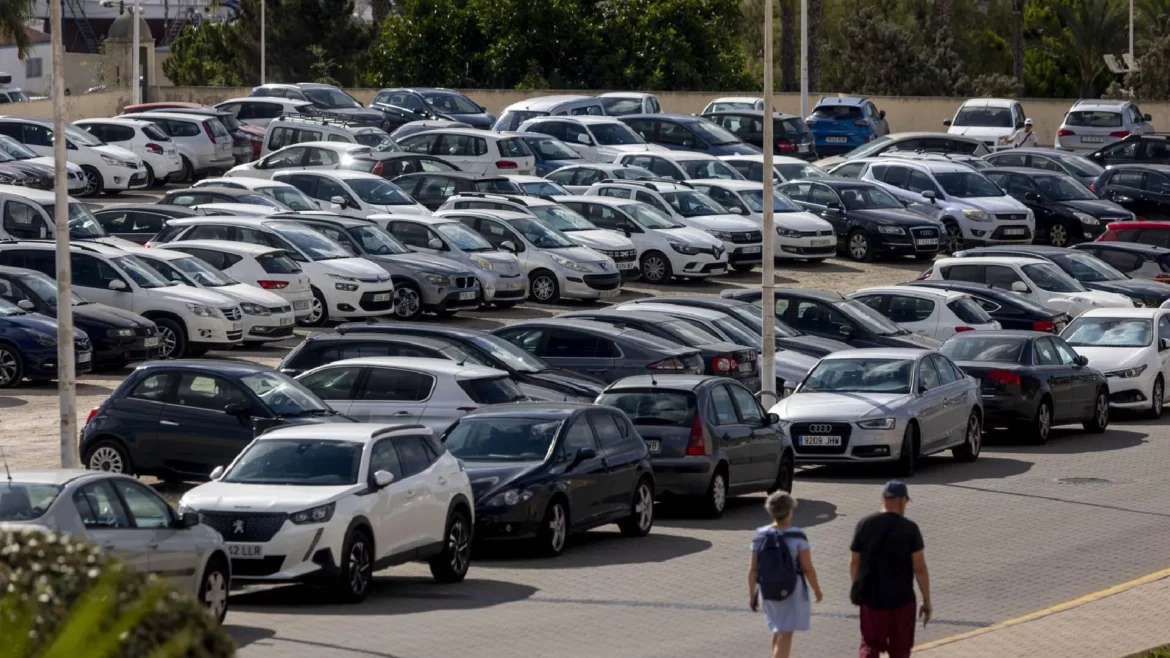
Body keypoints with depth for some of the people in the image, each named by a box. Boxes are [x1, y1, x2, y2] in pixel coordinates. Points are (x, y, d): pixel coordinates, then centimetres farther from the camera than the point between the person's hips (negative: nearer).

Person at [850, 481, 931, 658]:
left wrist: (858, 589, 20)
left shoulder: (865, 525, -2)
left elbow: (854, 562, 4)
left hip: (871, 597, 2)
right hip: (901, 599, -2)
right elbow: (919, 568, -11)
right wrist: (926, 601, -3)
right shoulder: (909, 529, -10)